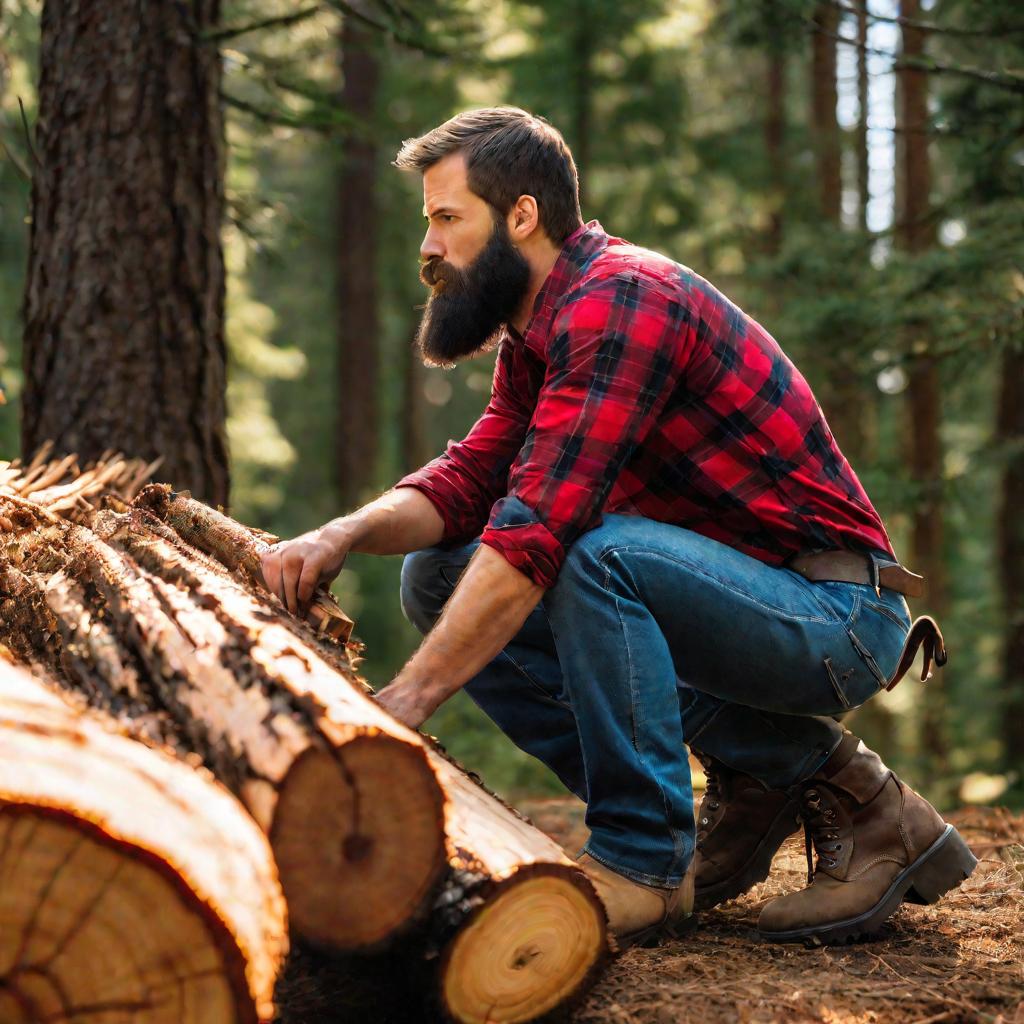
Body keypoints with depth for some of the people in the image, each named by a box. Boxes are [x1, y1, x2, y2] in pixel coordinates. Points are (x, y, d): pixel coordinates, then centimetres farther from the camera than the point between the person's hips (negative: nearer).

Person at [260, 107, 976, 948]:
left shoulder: (619, 302, -21)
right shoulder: (535, 331, 11)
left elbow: (539, 527, -30)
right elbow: (466, 479, 5)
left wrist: (406, 701, -31)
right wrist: (345, 535, -14)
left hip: (835, 617, -9)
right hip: (744, 599, 10)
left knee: (600, 554, -35)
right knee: (440, 575, 1)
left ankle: (646, 861, -15)